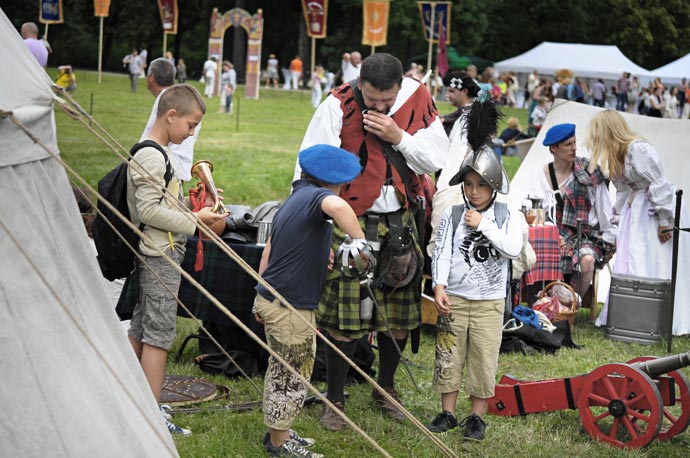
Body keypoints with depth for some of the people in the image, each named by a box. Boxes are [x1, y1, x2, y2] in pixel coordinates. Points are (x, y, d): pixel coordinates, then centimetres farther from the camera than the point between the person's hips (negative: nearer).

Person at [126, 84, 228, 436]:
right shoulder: (152, 158, -16)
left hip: (156, 254, 10)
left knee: (140, 329, 13)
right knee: (159, 333, -7)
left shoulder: (152, 154, 15)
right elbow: (148, 210, -21)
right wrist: (193, 220, -16)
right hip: (161, 256, -10)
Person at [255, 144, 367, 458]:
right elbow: (338, 207, -41)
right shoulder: (317, 196, -14)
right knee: (293, 376, 4)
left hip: (270, 299, 9)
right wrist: (361, 242, -32)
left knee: (281, 370, 21)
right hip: (291, 307, -9)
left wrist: (261, 299, 26)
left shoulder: (292, 200, 15)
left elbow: (269, 250, 20)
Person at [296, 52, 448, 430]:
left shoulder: (418, 100, -2)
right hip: (351, 223, -3)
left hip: (400, 223, 4)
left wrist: (398, 137, -16)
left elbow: (437, 160, -2)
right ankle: (335, 399, 14)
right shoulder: (338, 105, -11)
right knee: (344, 316, -4)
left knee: (401, 315, 10)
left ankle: (385, 388, 33)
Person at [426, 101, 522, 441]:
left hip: (489, 302, -1)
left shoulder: (507, 215, 0)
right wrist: (439, 287, -15)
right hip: (453, 298, 1)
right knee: (448, 357, 7)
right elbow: (441, 252, -4)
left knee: (483, 360, 3)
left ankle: (477, 416, 16)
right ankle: (448, 413, 20)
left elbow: (514, 248, -14)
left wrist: (484, 224, -16)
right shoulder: (453, 215, -1)